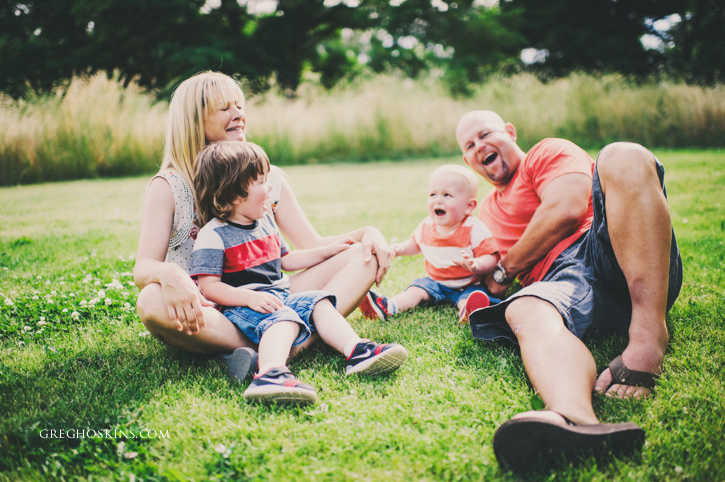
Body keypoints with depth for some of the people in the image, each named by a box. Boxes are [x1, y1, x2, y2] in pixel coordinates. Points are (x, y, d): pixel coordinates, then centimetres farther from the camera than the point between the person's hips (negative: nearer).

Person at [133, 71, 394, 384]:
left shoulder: (270, 177, 11)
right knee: (151, 303, -37)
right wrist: (168, 274, -37)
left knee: (363, 256, -12)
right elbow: (142, 268, -12)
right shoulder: (168, 186, -1)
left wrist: (366, 233, -9)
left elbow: (312, 246, 10)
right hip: (206, 315, -3)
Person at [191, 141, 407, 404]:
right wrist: (251, 298, -27)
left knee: (318, 302, -10)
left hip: (280, 297, 8)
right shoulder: (213, 235, -10)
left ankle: (357, 351, -27)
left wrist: (326, 251, 25)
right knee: (282, 318, -34)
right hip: (242, 306, -8)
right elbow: (209, 286, -15)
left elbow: (285, 260, 29)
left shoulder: (265, 221, 16)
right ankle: (269, 374, -62)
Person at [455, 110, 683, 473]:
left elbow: (566, 210, -1)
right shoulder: (487, 211, 35)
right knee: (525, 310, -32)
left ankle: (648, 338, -41)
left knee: (622, 157, -27)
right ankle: (574, 416, -68)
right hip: (564, 280, 3)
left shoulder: (549, 152, 17)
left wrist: (505, 270, 7)